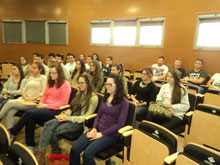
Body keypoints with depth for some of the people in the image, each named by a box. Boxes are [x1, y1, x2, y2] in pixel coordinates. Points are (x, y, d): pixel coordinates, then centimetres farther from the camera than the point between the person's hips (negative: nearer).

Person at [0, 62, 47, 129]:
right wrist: (25, 97, -4)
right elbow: (24, 90, 18)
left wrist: (32, 98, -16)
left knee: (10, 103, -20)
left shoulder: (43, 78, 0)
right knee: (10, 112, -21)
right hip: (24, 99, 6)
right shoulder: (30, 78, 22)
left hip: (34, 102, -6)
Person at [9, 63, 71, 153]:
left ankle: (12, 134, -4)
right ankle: (30, 146, -14)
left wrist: (46, 105, -14)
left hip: (55, 110, -7)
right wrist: (41, 103, 3)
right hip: (45, 107, 7)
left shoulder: (66, 85, -6)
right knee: (31, 119, -23)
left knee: (29, 112, -23)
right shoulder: (50, 83, 18)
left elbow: (63, 102, -10)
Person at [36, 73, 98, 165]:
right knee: (48, 125, -17)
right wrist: (65, 114, -4)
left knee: (54, 131, -21)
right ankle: (41, 152, -9)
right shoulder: (79, 94, 14)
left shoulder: (93, 98, -11)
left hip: (80, 122, -7)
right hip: (70, 117, 7)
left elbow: (86, 117, -15)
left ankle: (56, 151, 1)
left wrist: (68, 118, -17)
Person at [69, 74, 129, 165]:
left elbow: (120, 124, -10)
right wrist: (94, 128, -3)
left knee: (87, 154, -26)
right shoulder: (105, 98, 13)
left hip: (110, 134, -5)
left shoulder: (124, 102, -6)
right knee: (74, 149, -16)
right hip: (97, 129, 6)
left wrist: (101, 134, -13)